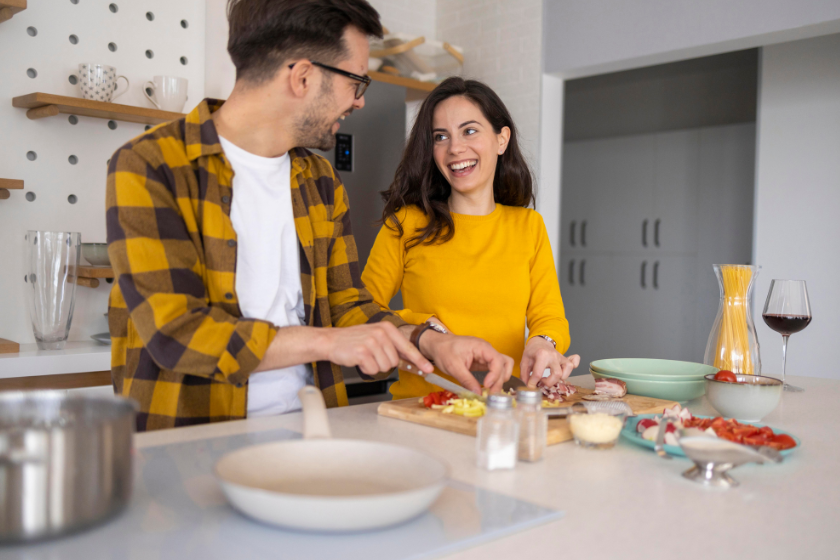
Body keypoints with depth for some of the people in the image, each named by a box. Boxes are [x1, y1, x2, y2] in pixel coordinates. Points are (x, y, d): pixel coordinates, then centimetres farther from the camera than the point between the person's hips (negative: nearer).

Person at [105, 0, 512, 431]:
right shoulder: (146, 167, -9)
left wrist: (428, 342, -4)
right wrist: (326, 341, -19)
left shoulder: (320, 182, 13)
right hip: (189, 440, -3)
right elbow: (174, 333, -17)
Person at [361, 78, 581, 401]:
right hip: (419, 406, 0)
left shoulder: (529, 226, 11)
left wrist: (541, 343, -14)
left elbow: (550, 317, 8)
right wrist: (423, 328, -12)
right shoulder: (406, 223, 3)